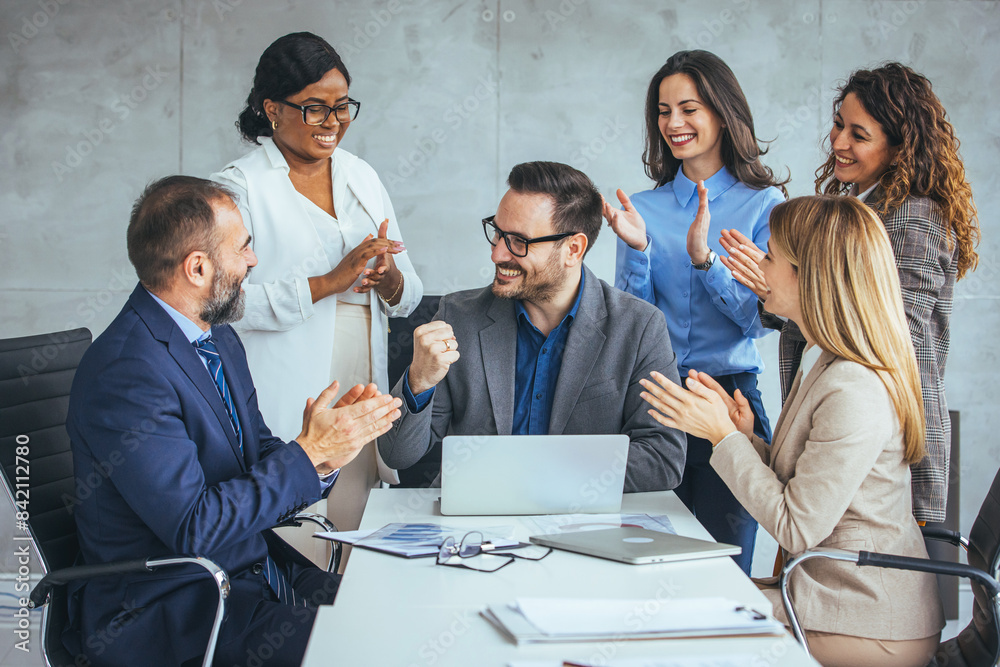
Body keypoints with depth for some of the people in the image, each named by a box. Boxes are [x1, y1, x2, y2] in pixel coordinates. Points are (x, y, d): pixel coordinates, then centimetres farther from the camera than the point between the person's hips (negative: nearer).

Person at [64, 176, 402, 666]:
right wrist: (308, 455, -17)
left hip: (258, 568, 8)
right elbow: (194, 528, -23)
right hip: (162, 609, -8)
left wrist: (326, 441, -8)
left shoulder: (220, 341, 9)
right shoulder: (124, 372, -20)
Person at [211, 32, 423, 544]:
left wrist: (388, 279, -9)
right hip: (285, 419, -5)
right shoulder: (239, 186, -4)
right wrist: (330, 282, -19)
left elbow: (409, 297, 14)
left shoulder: (361, 176, 14)